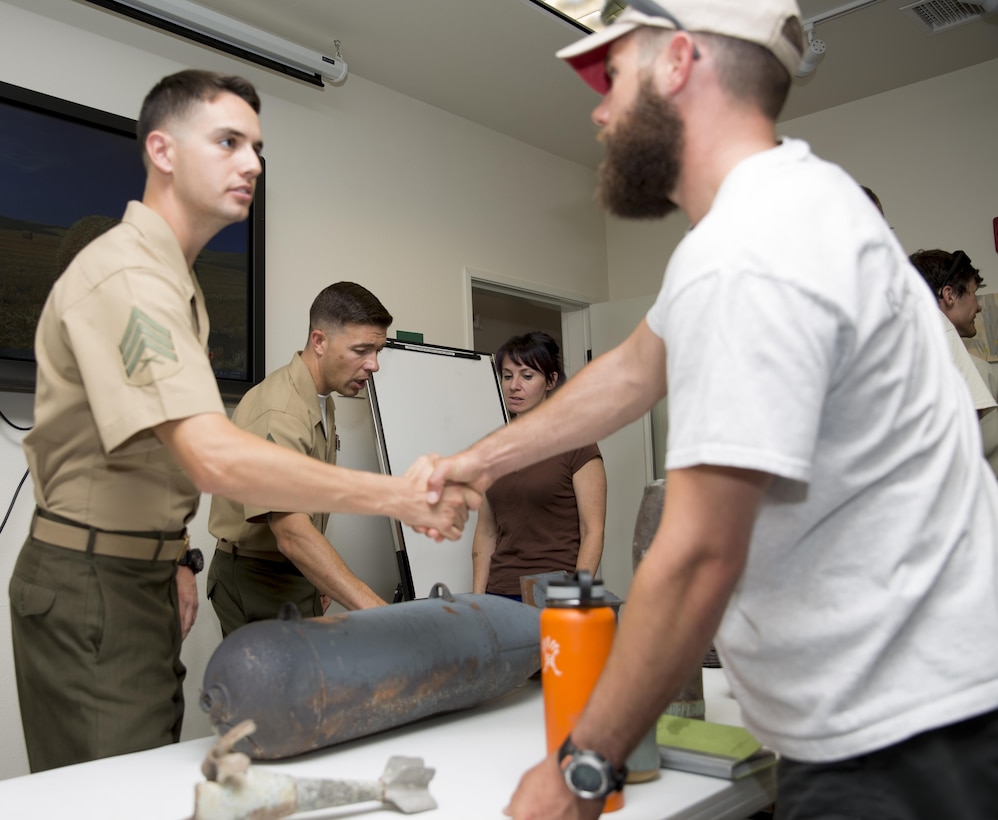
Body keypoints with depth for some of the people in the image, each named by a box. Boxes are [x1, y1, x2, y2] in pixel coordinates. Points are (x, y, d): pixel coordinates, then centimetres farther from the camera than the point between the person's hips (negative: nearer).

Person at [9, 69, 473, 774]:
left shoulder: (177, 281, 15)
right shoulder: (125, 273, -20)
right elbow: (214, 458, -33)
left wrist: (174, 558, 10)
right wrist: (396, 496, -31)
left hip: (144, 573, 10)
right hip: (92, 583, -9)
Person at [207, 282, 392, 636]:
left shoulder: (323, 402, 6)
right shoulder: (278, 412, -27)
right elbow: (292, 535, -37)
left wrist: (321, 579, 13)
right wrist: (378, 612, -44)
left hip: (298, 577, 9)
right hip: (256, 581, -9)